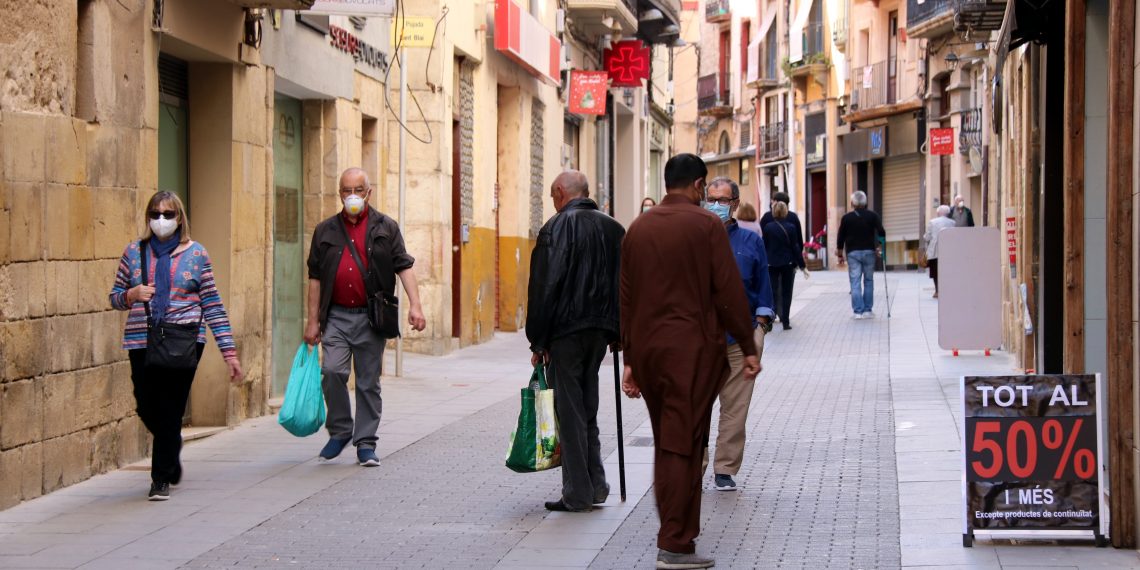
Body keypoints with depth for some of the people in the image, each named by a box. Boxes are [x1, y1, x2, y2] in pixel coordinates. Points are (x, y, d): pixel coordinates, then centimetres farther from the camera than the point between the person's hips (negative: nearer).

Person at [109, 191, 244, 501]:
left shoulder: (196, 254, 3)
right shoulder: (134, 251, 8)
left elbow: (212, 304, 3)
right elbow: (115, 297, 14)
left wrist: (229, 351, -1)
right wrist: (131, 295, -11)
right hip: (142, 343, 2)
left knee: (171, 410, -5)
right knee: (147, 408, 4)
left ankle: (162, 478, 6)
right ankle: (171, 449, 36)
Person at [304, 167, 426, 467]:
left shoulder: (386, 228, 7)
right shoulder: (325, 231, 11)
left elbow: (404, 266, 2)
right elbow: (315, 277, 13)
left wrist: (414, 305, -11)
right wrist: (313, 320, 9)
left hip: (371, 316, -1)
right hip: (336, 316, 1)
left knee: (369, 382, 3)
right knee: (332, 371, -15)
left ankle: (365, 443, 11)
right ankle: (339, 431, 4)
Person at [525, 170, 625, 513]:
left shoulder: (557, 229, -11)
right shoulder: (613, 229, 10)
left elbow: (544, 289, -13)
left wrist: (538, 341, -9)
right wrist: (617, 332, 17)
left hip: (565, 331, -6)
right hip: (600, 330, 6)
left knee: (570, 411, -1)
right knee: (587, 408, 17)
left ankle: (578, 494, 1)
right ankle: (596, 486, 19)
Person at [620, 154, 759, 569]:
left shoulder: (637, 228, 11)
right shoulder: (706, 225, -6)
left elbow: (626, 297, 13)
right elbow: (729, 290, -9)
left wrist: (630, 358, 18)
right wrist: (748, 347, -1)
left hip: (647, 349, 6)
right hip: (692, 349, -6)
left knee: (665, 443, 15)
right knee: (683, 445, -4)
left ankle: (673, 530, 21)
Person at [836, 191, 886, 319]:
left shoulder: (846, 218, 2)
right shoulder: (872, 216, 1)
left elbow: (840, 237, 3)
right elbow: (881, 232, -6)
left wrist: (840, 254, 11)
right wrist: (879, 247, 7)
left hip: (853, 252, 0)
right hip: (869, 252, 1)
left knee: (855, 282, 0)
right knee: (868, 281, 10)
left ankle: (858, 311, -6)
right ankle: (868, 310, 8)